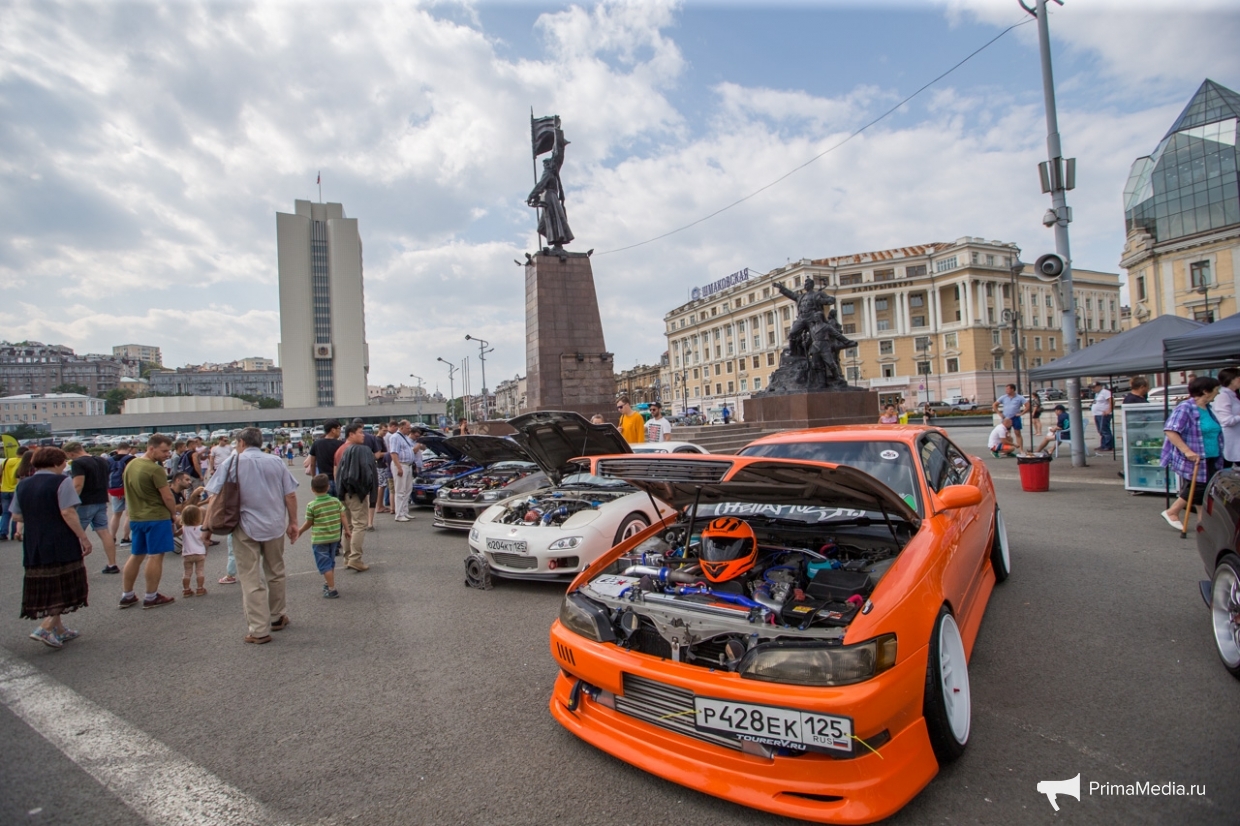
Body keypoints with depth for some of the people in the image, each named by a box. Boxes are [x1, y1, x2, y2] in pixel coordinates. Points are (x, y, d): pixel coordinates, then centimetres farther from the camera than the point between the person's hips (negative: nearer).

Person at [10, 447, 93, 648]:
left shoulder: (22, 486, 9)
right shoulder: (61, 482, -12)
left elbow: (17, 516, 13)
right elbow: (68, 513, -19)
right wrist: (83, 538, -14)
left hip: (34, 546, 7)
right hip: (61, 544, -7)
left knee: (45, 588, 15)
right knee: (64, 587, 4)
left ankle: (58, 629, 21)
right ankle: (46, 628, -6)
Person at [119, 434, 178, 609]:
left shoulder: (130, 465, 8)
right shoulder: (155, 469, -19)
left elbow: (129, 492, 16)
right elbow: (167, 497, -17)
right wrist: (174, 513, -2)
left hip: (136, 517, 8)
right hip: (156, 517, -8)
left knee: (136, 556, 17)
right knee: (155, 556, 0)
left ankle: (127, 596, 23)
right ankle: (151, 597, 6)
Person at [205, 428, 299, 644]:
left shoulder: (232, 462, -2)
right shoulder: (276, 462, 2)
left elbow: (215, 497, -7)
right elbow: (290, 495, 0)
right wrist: (293, 522, 10)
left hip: (246, 527, -2)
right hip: (275, 525, 3)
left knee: (251, 580, 3)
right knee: (275, 573, 19)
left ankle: (259, 630, 4)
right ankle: (277, 617, 31)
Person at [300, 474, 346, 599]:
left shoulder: (311, 505, -13)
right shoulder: (336, 501, -2)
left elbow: (309, 523, -4)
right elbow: (343, 517, 0)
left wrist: (299, 531, 13)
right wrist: (346, 529, 13)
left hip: (319, 539, -5)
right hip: (335, 537, 5)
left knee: (324, 565, 1)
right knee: (331, 562, 21)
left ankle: (332, 589, -1)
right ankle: (328, 583, 36)